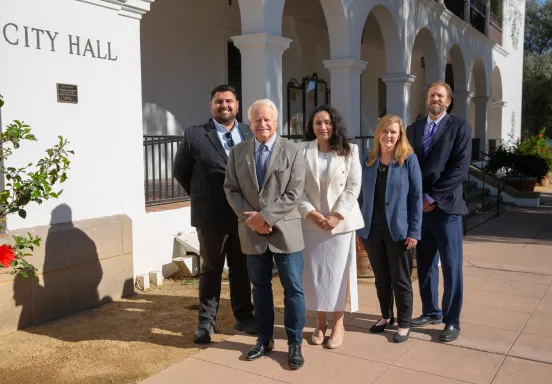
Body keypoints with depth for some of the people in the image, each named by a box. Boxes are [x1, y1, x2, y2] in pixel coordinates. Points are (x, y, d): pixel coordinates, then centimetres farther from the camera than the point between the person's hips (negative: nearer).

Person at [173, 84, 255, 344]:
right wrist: (201, 196, 3)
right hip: (211, 216, -3)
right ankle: (206, 322, 23)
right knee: (211, 270, 11)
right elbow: (180, 171, 3)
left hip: (245, 215, 3)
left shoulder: (251, 134, 4)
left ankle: (244, 317, 30)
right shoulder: (194, 135, -5)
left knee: (242, 268, 15)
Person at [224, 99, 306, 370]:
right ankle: (264, 338, 30)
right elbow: (231, 189, 3)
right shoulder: (237, 152, 6)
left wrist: (265, 216, -17)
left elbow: (294, 193, -10)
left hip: (285, 230, -2)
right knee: (260, 287, 14)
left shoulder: (292, 151, -4)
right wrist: (250, 218, -11)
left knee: (293, 288, 4)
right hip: (252, 232, 3)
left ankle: (294, 344, 18)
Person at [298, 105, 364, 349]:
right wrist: (310, 212, -13)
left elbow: (353, 186, -4)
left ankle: (338, 323, 18)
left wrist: (337, 216, -13)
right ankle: (320, 322, 21)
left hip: (341, 222, -1)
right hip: (311, 222, 1)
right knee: (314, 273, 6)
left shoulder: (349, 151, 1)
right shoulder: (302, 151, 1)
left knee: (338, 272, 4)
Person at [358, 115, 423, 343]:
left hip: (398, 230, -4)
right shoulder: (369, 161, 6)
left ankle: (404, 323, 21)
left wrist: (414, 231, -11)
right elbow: (364, 196, 10)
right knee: (381, 278, 15)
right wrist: (360, 228, 7)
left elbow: (416, 196, -6)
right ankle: (386, 316, 32)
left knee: (400, 280, 6)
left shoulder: (409, 159, -4)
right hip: (372, 229, 4)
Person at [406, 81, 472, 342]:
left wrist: (432, 196, -14)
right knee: (425, 263, 11)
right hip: (418, 205, 5)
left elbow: (460, 167, -10)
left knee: (451, 266, 0)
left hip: (445, 205, -5)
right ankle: (431, 311, 25)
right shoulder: (413, 129, 14)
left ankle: (452, 321, 11)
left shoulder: (459, 126, -1)